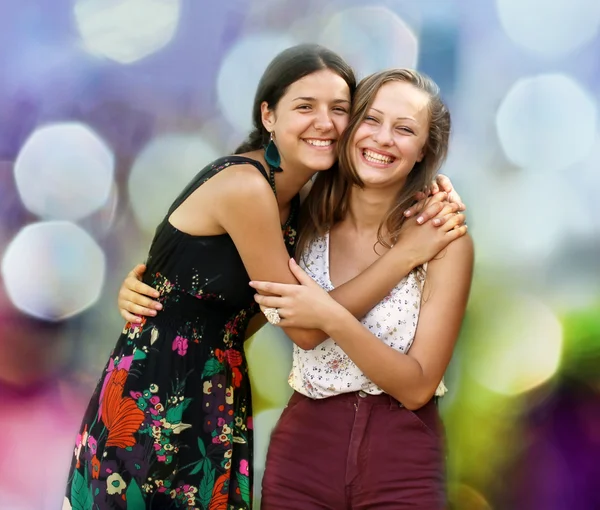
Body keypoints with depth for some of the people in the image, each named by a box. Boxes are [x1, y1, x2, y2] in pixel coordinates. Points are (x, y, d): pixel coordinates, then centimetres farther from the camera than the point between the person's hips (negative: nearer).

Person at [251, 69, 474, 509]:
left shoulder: (443, 241, -10)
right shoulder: (305, 222, -2)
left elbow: (416, 387, -13)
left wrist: (334, 319, -24)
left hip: (401, 461, -2)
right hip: (304, 447, 2)